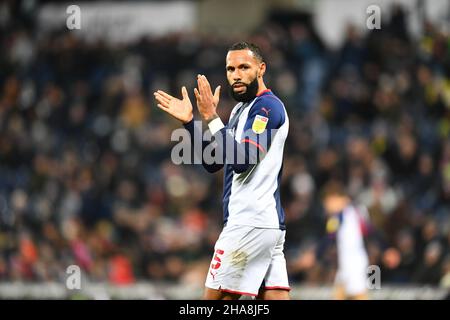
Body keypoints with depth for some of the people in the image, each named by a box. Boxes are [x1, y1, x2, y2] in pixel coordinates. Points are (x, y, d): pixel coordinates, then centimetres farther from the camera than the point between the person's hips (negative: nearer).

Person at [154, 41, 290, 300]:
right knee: (274, 297, 1)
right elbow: (213, 163, 20)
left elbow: (241, 161, -20)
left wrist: (211, 118, -20)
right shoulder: (241, 109, 20)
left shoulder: (267, 106, -9)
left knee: (214, 297, -6)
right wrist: (190, 121, 11)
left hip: (250, 223, -10)